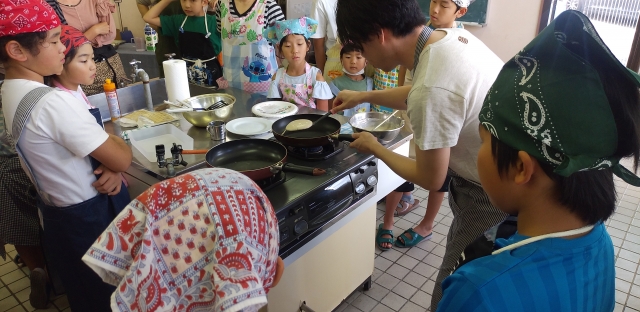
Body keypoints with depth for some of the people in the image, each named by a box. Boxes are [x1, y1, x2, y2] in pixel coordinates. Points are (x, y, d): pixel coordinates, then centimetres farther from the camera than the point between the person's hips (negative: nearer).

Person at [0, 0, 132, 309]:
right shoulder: (54, 102, -28)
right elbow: (122, 159, -22)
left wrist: (108, 168, -11)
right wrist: (116, 140, -1)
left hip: (58, 214, 8)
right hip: (93, 216, -8)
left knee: (87, 294, 28)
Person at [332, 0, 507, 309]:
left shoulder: (432, 90, -33)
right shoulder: (452, 35, -5)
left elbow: (430, 180, -18)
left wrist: (374, 148, -3)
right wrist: (365, 96, 20)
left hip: (491, 197, -9)